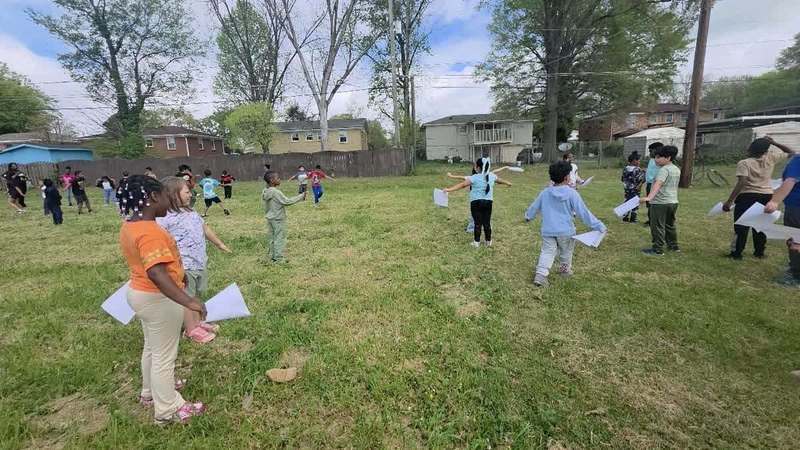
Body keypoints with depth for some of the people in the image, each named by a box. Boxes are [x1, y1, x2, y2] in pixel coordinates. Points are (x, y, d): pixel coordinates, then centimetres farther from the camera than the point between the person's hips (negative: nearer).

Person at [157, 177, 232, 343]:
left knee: (195, 295, 21)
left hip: (200, 263, 8)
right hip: (183, 267, -8)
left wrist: (220, 244, 31)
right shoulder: (164, 217, -17)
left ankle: (197, 323, 36)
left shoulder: (191, 212, 9)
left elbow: (205, 229, 21)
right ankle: (191, 330, 21)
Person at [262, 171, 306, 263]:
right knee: (279, 238, 0)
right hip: (278, 219, -8)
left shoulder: (265, 192, 5)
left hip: (270, 218, 9)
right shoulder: (276, 192, -21)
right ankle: (278, 259, 6)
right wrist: (301, 196, -15)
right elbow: (287, 201, -21)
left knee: (272, 237, 15)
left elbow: (265, 208, 12)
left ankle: (273, 256, 24)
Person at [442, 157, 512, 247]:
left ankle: (476, 242, 9)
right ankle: (488, 241, 21)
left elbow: (462, 184, -22)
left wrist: (449, 189, -26)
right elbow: (500, 180, 26)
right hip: (488, 202, 4)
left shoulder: (474, 178, -12)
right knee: (487, 222, 11)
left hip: (476, 203, -4)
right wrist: (508, 183, 47)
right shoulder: (492, 176, 6)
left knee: (478, 223, 2)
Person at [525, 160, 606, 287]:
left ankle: (541, 274, -12)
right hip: (565, 231, -2)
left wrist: (528, 216, 35)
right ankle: (565, 269, 40)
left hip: (548, 230, 2)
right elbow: (583, 212, -12)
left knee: (547, 252, 5)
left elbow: (534, 207, 14)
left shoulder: (545, 193, 0)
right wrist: (598, 226, -7)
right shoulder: (572, 193, -12)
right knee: (566, 252, 21)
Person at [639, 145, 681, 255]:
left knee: (658, 226, -3)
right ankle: (673, 246, 33)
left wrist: (649, 197, -44)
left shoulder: (664, 169, -16)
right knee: (670, 225, 22)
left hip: (660, 203, -9)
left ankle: (658, 249, 1)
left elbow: (657, 185, -32)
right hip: (673, 202, 9)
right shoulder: (677, 169, 12)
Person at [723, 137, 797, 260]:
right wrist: (774, 143, 15)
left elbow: (741, 184, -20)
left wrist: (729, 201, -20)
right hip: (766, 197, 5)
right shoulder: (771, 158, 1)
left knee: (741, 227, 2)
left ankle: (737, 253, 6)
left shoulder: (744, 163, -12)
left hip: (747, 197, -5)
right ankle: (759, 252, 25)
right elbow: (792, 153, 20)